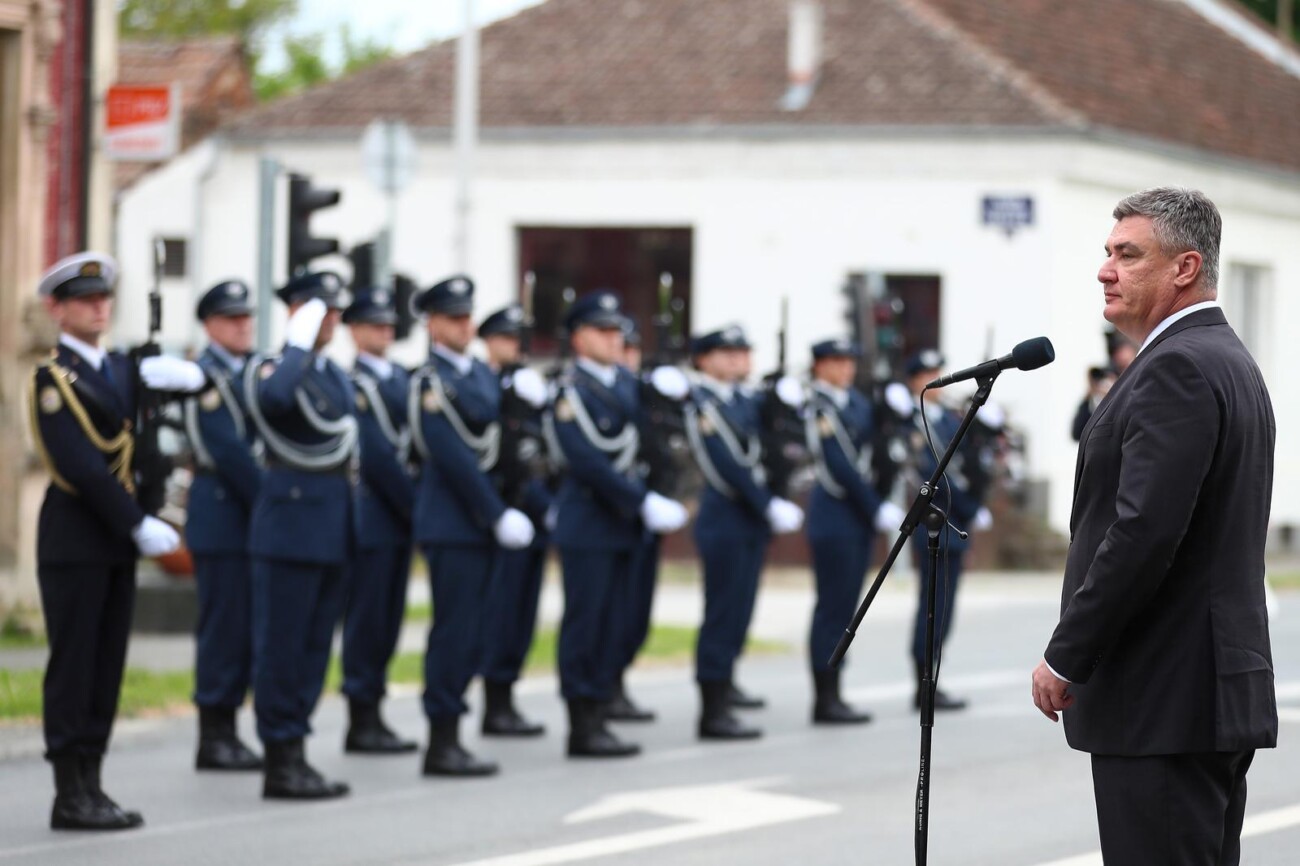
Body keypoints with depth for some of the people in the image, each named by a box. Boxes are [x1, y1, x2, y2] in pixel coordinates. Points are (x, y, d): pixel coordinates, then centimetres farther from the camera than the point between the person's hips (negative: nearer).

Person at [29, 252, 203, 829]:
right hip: (74, 539, -7)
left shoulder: (120, 369, 15)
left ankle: (91, 787, 11)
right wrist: (140, 525, -18)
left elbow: (193, 380, 16)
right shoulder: (52, 377, -9)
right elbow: (81, 467, -17)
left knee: (106, 671, 7)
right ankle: (70, 797, -4)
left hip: (117, 541, 8)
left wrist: (162, 371, -7)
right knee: (72, 668, -5)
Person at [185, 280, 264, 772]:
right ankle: (213, 737, 0)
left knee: (247, 628, 8)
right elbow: (227, 451, -16)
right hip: (222, 514, -8)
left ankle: (226, 731, 13)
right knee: (224, 625, -5)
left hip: (255, 515, 8)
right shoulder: (205, 376, -9)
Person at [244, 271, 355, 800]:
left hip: (335, 531, 8)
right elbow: (275, 398, -33)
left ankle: (296, 758, 15)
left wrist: (349, 527, 17)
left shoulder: (337, 376, 17)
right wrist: (298, 346, -22)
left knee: (314, 647, 10)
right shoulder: (269, 369, -8)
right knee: (282, 644, -4)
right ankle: (281, 762, 0)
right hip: (291, 526, -8)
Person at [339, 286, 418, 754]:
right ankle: (361, 721, 0)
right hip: (371, 516, -8)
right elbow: (374, 455, -15)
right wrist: (416, 504, -13)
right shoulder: (348, 382, -10)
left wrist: (416, 506, 1)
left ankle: (372, 715, 14)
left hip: (399, 517, 8)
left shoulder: (401, 378, 16)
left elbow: (413, 440, 14)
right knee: (367, 620, -4)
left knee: (387, 622, 9)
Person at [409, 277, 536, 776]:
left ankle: (449, 741, 13)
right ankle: (442, 744, -5)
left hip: (481, 523, 8)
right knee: (454, 630, -8)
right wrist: (498, 513, -17)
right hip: (451, 524, -8)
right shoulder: (429, 382, -10)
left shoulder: (483, 375, 18)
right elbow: (452, 456, -16)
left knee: (469, 636, 9)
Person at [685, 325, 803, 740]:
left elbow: (763, 454, 15)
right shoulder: (702, 405, -10)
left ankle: (722, 706, 12)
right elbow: (727, 465, -17)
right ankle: (712, 714, -3)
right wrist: (770, 506, -18)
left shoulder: (745, 402, 15)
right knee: (723, 615, -6)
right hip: (725, 522, -8)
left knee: (737, 617, 8)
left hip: (752, 523, 8)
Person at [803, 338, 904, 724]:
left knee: (845, 606, 8)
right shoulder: (818, 406, -10)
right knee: (833, 606, -7)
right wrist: (878, 508, -14)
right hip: (834, 515, -8)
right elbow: (839, 465, -16)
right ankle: (825, 700, -4)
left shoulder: (858, 402, 14)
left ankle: (833, 696, 12)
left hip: (860, 516, 8)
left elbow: (869, 454, 12)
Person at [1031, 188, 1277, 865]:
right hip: (1222, 690, 11)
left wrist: (1064, 657, -14)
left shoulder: (1177, 366, -14)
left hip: (1164, 701, -11)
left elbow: (1144, 532, -23)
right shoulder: (1232, 362, 18)